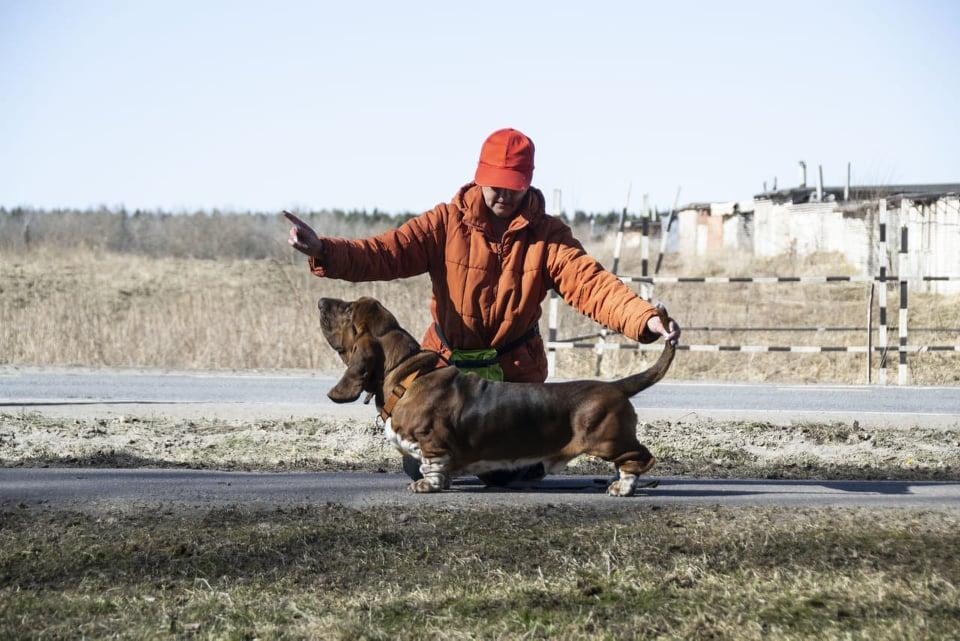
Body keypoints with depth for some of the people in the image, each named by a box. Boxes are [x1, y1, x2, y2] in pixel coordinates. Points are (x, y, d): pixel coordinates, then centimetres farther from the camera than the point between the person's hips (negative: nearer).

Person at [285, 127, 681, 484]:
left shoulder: (547, 235, -8)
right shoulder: (447, 223, -10)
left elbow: (591, 284, -18)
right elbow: (385, 254, -19)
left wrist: (646, 319, -36)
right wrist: (324, 252, -37)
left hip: (515, 369, 0)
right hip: (445, 365, 0)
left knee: (501, 474, -4)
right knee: (421, 468, -3)